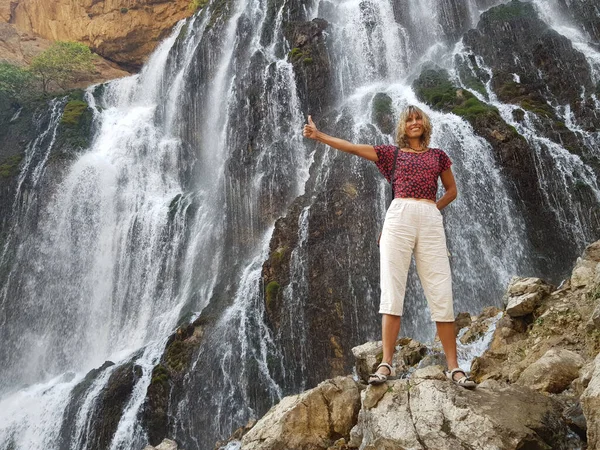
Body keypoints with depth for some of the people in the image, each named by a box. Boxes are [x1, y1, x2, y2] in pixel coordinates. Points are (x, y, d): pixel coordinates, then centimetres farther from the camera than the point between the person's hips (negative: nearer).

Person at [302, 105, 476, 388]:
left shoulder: (438, 155, 20)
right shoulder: (392, 153, 16)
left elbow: (451, 190, 26)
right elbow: (352, 147, 10)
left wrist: (433, 209, 11)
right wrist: (318, 136, 3)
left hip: (431, 221, 1)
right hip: (399, 218, -1)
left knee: (441, 293, -5)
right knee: (392, 291, -8)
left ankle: (453, 366, 0)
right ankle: (386, 363, -7)